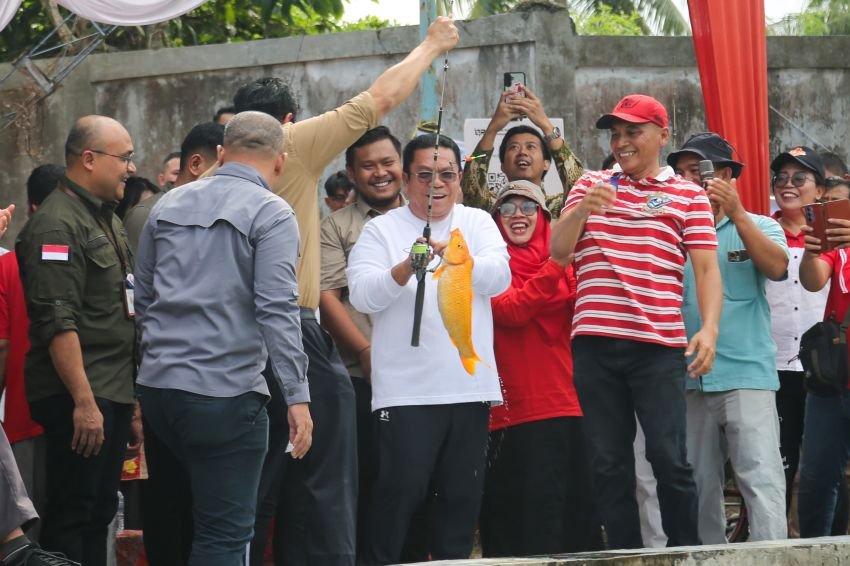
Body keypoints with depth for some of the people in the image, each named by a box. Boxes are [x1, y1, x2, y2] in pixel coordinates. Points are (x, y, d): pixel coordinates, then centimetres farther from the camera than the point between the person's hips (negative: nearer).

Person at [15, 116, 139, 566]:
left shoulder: (105, 219, 18)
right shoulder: (58, 225, -14)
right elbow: (58, 323, -21)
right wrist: (84, 401, -24)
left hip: (114, 392, 9)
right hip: (79, 397, -9)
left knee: (99, 512, 11)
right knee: (71, 515, -7)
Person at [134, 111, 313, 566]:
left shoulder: (170, 205, 13)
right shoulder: (271, 213, -5)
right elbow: (277, 310, -15)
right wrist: (297, 396, -14)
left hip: (157, 386, 6)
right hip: (226, 390, -6)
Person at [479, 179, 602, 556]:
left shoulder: (564, 261, 14)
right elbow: (509, 312, -15)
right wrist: (555, 267, -23)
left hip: (568, 404, 4)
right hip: (516, 409, -4)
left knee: (581, 511, 5)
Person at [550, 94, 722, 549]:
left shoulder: (688, 196, 7)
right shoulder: (590, 185, 14)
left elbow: (706, 268, 0)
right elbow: (559, 251, 5)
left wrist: (709, 328, -15)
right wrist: (582, 209, -14)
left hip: (659, 344, -3)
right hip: (595, 343, 3)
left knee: (668, 457, -7)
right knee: (608, 462, 4)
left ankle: (686, 553, 4)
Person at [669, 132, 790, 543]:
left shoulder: (758, 227, 7)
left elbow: (777, 268, -12)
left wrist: (736, 213, -15)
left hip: (746, 374, -3)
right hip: (690, 380, 4)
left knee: (761, 478, -12)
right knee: (700, 485, 9)